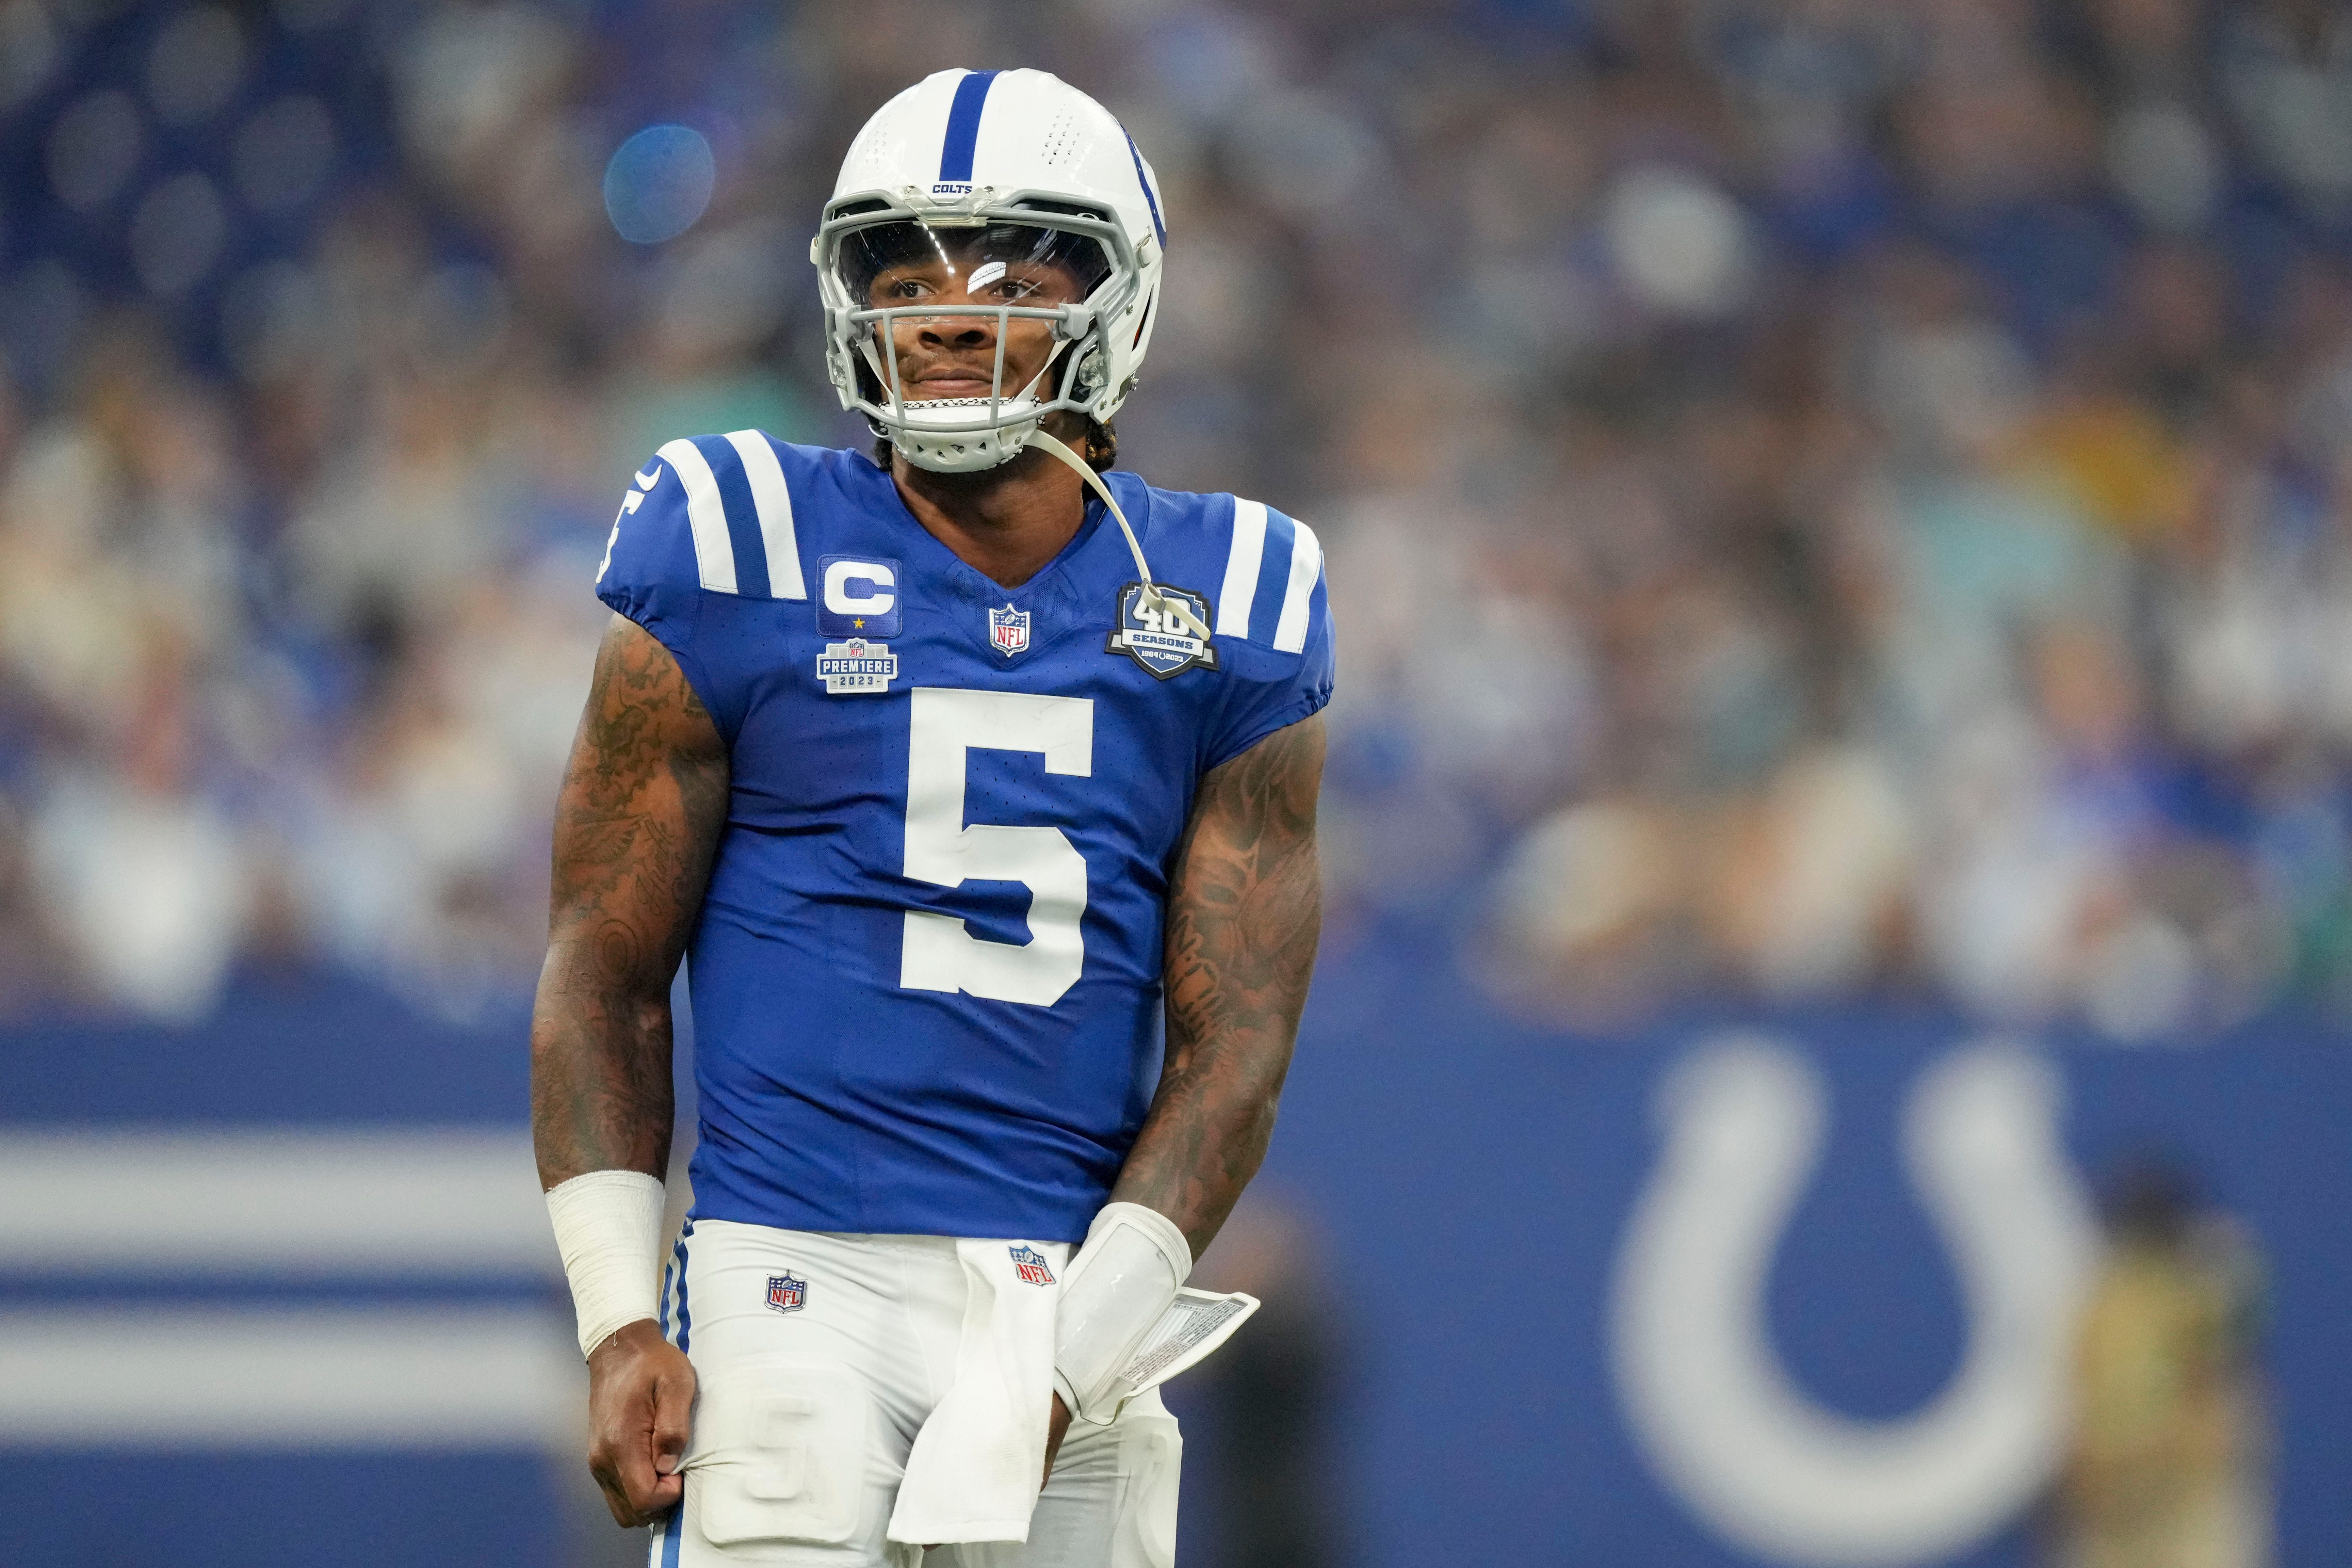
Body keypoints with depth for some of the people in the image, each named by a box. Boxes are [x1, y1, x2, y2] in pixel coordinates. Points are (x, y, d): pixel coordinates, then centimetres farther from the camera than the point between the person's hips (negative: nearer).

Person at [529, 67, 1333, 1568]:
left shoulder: (1221, 612, 7)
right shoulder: (748, 562, 2)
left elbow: (1233, 1044, 4)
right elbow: (606, 978, 4)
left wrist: (1060, 1365, -7)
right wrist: (620, 1324, -6)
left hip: (1073, 1291, 3)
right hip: (799, 1273, -3)